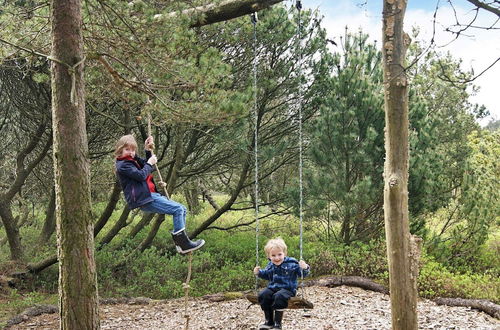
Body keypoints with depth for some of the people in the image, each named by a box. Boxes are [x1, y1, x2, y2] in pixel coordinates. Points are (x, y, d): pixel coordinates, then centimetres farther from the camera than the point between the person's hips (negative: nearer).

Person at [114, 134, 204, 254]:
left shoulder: (133, 160, 20)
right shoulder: (122, 165, -10)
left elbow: (146, 165, 29)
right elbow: (141, 175, -20)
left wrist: (148, 150, 15)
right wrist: (149, 163, -4)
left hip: (151, 195, 10)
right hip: (144, 200, -10)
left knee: (182, 209, 7)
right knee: (178, 209, -18)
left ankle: (179, 242, 3)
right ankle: (184, 243, -17)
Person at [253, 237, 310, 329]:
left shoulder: (292, 263, -7)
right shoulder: (270, 265, 9)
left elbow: (303, 274, -5)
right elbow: (266, 275, 30)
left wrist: (304, 268, -27)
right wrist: (259, 272, 13)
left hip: (287, 289, -6)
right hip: (272, 288, 6)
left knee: (279, 296, -36)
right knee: (263, 295, -20)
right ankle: (269, 322, -6)